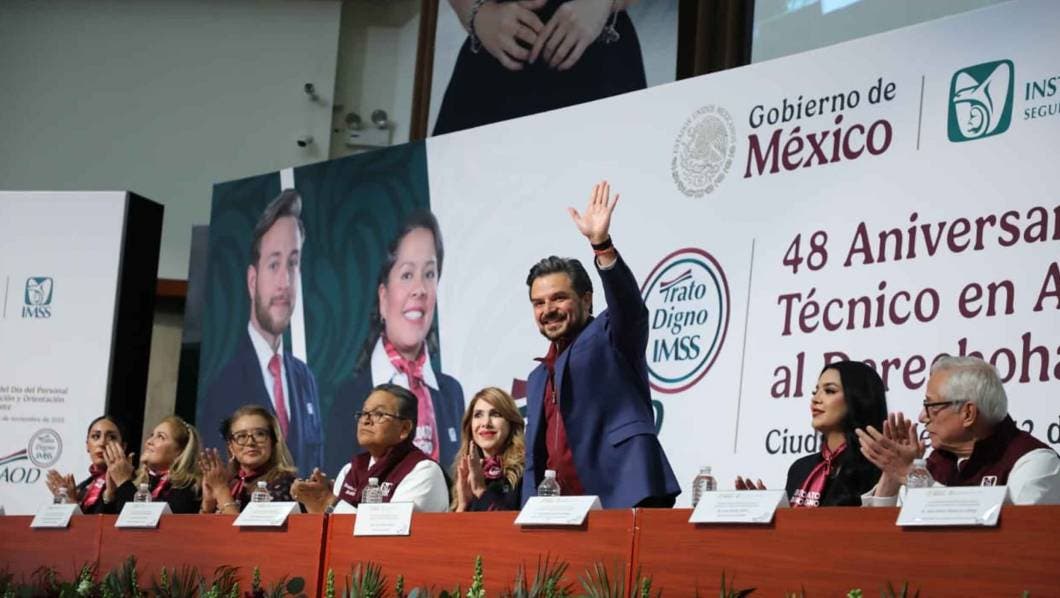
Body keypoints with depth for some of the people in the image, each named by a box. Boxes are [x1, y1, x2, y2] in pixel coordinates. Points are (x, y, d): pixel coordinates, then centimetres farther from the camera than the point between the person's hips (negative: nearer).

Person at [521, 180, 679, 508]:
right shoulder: (538, 378, 24)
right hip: (564, 516, 7)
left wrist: (601, 243, -31)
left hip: (625, 502, -7)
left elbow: (629, 305, -18)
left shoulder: (610, 336, 5)